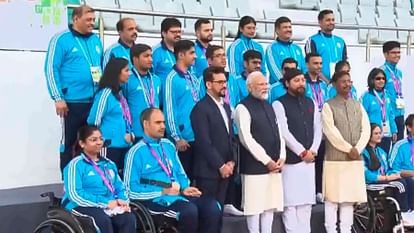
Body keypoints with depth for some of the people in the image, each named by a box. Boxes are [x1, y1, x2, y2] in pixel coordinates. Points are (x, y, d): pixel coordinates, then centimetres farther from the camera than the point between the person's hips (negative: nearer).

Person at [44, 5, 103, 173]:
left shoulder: (96, 40, 13)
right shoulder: (61, 39, -6)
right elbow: (51, 69, -9)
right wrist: (58, 98, -14)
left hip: (95, 102, 6)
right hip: (73, 102, -6)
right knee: (69, 142, 3)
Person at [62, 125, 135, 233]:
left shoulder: (109, 164, 21)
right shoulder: (76, 165, -1)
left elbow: (120, 188, 22)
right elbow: (75, 195, -13)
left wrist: (123, 201, -3)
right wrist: (105, 203, -18)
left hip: (111, 206, 5)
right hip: (83, 206, -5)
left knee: (129, 218, -25)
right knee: (103, 220, -36)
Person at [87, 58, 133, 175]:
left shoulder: (119, 93, 14)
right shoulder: (106, 93, -13)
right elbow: (94, 121, -14)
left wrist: (130, 133, 5)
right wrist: (103, 141, -2)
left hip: (123, 145, 8)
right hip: (110, 146, -8)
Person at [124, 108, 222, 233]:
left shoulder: (168, 145, 18)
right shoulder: (136, 152, -2)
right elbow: (131, 190, -7)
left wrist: (185, 188, 1)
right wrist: (163, 191, -12)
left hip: (179, 194, 6)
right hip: (155, 199, -6)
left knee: (212, 206, -20)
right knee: (189, 210, -33)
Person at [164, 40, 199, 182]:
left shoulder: (193, 79, 13)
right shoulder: (172, 78, -10)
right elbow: (169, 109, -12)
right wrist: (177, 138, -15)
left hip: (196, 137, 7)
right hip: (183, 138, -7)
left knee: (192, 176, 13)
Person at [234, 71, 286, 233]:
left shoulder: (269, 106, 17)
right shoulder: (243, 108, -7)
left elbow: (278, 134, 16)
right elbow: (246, 139, -14)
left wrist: (281, 157, 0)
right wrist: (266, 161, -14)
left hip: (274, 165, 7)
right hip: (255, 166, -7)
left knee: (270, 204, 10)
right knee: (255, 206, -2)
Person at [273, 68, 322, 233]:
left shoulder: (311, 103, 13)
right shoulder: (279, 104, -5)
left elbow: (318, 128, 12)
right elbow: (284, 133, -12)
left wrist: (313, 150, -2)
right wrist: (302, 152, -11)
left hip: (309, 159, 6)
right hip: (291, 160, -6)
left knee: (306, 201, 9)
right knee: (290, 202, -5)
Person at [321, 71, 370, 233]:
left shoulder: (358, 105, 13)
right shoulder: (328, 106, -2)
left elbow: (366, 129, 5)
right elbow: (331, 132, -11)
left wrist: (357, 149, -9)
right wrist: (348, 149, -13)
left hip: (355, 159, 5)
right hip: (335, 158, -5)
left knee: (350, 198, 7)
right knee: (332, 198, -3)